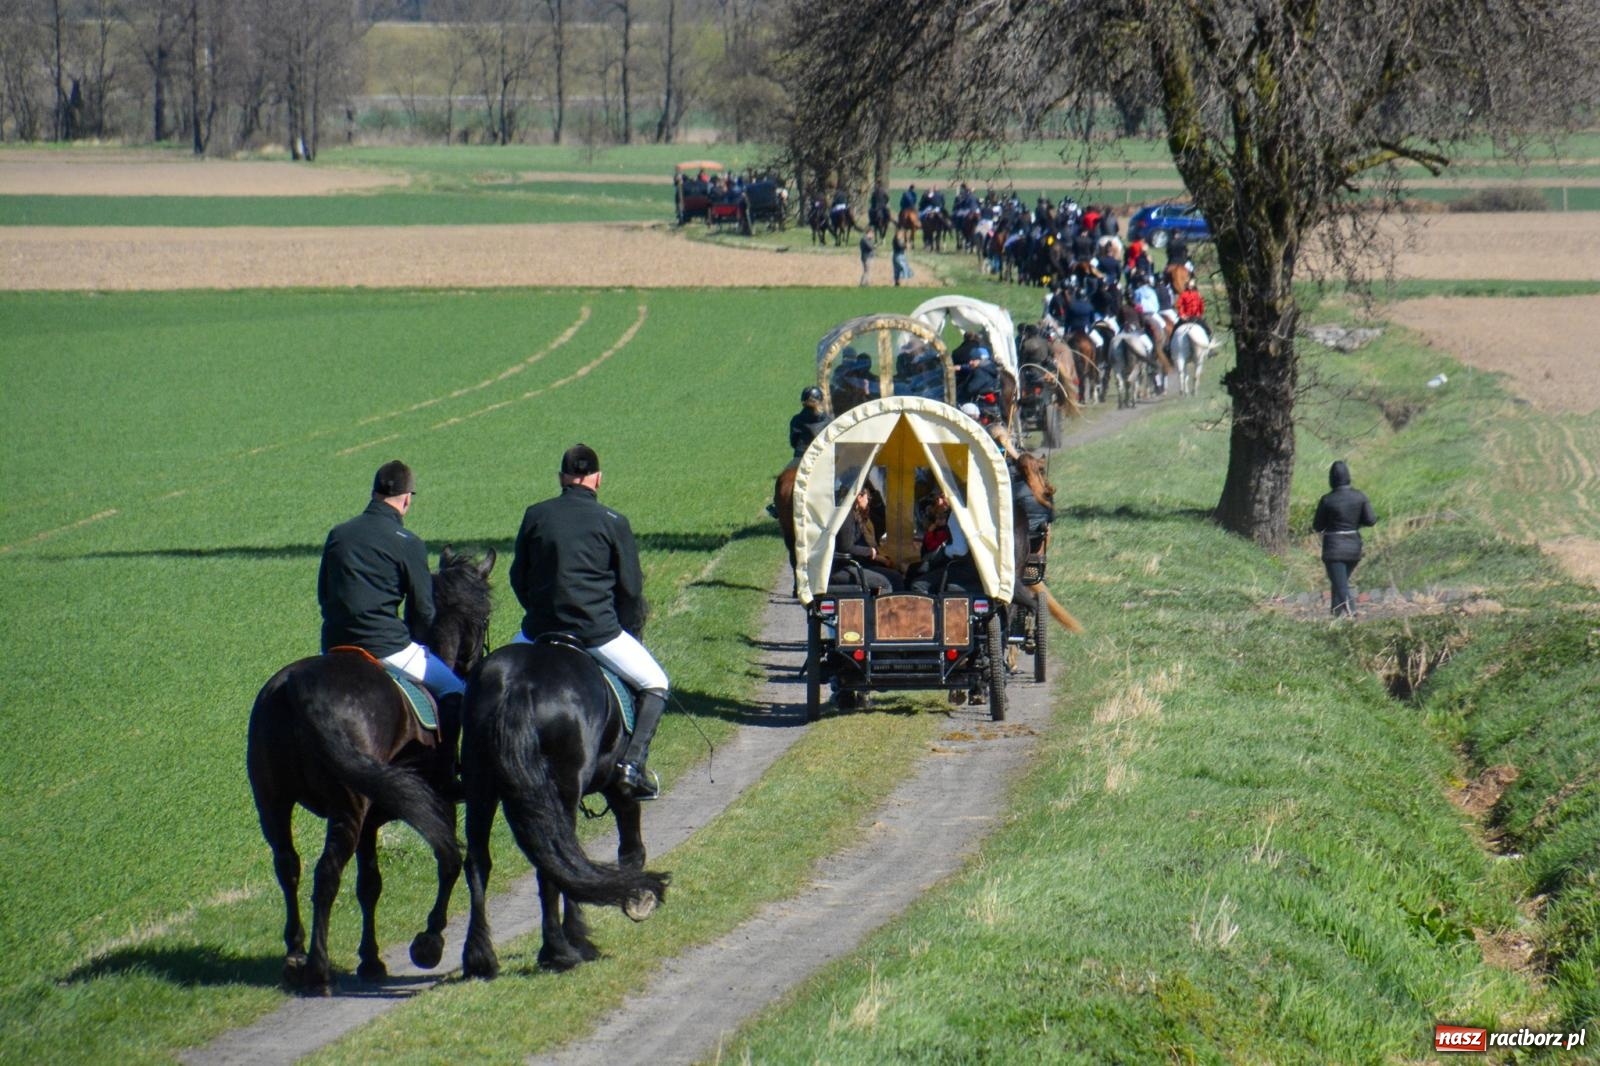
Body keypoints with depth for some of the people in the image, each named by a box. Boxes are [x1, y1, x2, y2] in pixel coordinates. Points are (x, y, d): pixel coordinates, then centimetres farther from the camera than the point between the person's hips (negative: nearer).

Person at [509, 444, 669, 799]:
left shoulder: (535, 516, 5)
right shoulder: (613, 523, -3)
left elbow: (518, 577, 14)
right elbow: (631, 588, 1)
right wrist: (629, 634, 17)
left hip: (540, 629, 3)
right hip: (599, 631, -3)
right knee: (655, 685, 13)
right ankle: (632, 763, -7)